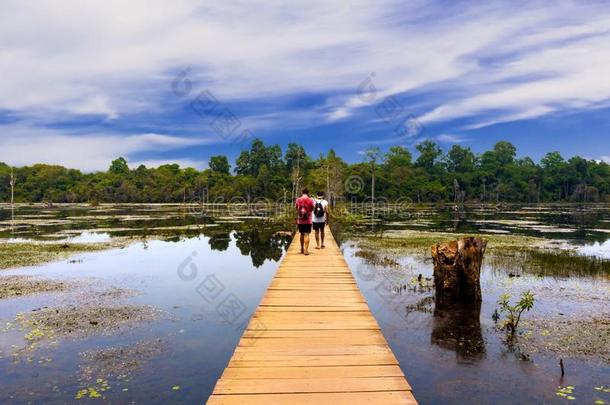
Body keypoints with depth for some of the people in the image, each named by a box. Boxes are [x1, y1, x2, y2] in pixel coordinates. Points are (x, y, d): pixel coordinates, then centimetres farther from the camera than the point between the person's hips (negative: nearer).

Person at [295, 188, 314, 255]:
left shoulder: (298, 200, 1)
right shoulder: (311, 200, -6)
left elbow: (296, 209, 6)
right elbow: (312, 209, 0)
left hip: (300, 220, 3)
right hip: (308, 220, -3)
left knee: (302, 234, 16)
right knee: (306, 235, -3)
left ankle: (302, 249, 28)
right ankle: (306, 250, -8)